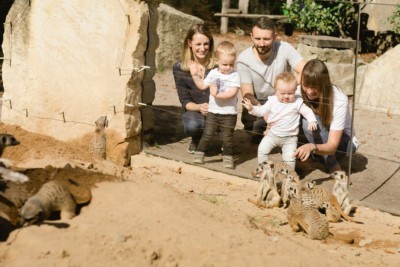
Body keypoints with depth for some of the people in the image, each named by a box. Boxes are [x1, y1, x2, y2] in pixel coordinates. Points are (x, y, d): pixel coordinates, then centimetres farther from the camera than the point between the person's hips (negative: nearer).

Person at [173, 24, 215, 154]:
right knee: (192, 125, -35)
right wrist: (199, 107, -27)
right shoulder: (179, 68, -6)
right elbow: (185, 101, -5)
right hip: (194, 110, 0)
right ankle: (197, 140, 5)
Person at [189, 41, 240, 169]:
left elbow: (232, 93, -20)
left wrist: (217, 94, -24)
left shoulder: (235, 75, -10)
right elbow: (202, 85, 12)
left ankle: (228, 157, 18)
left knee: (227, 137, 5)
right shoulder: (213, 73, 4)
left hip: (229, 113, -3)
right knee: (207, 134, 2)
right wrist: (195, 75, 2)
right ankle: (199, 153, 14)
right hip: (213, 111, 3)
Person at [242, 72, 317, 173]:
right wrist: (252, 108, -16)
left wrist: (312, 121, -24)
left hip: (290, 137, -3)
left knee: (289, 157, -12)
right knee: (262, 149, -7)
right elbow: (262, 111, 1)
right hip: (273, 134, 3)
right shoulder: (272, 101, -2)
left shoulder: (297, 102, -9)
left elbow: (307, 111, -5)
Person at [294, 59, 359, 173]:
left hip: (343, 141, -4)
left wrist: (312, 147, -54)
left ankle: (332, 164, -17)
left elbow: (332, 146, -34)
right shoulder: (299, 92, -20)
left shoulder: (339, 100, -30)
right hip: (317, 138, 4)